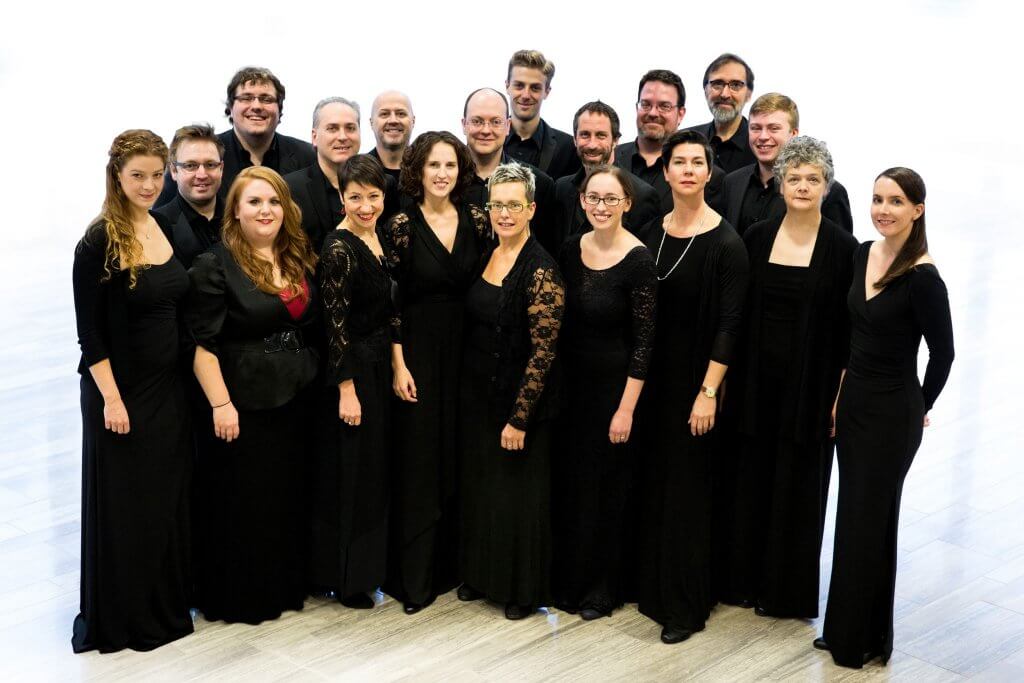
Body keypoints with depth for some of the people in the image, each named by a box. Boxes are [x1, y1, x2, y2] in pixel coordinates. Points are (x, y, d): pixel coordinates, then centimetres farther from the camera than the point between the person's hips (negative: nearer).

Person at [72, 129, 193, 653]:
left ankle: (166, 605, 29)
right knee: (123, 506, 5)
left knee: (167, 499, 14)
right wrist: (111, 398, -16)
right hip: (120, 393, -6)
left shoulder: (168, 230, 4)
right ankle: (119, 619, 19)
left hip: (168, 388, 6)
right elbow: (89, 331, -13)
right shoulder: (98, 243, -14)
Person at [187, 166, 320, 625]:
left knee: (289, 497, 15)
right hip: (244, 405, -6)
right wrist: (221, 404, -19)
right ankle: (239, 596, 18)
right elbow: (202, 344, -14)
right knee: (243, 502, 4)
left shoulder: (299, 260, 8)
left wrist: (314, 382, 11)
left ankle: (285, 585, 30)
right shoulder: (215, 266, -11)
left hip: (296, 399, 6)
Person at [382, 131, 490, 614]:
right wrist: (398, 365, -10)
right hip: (418, 353, -3)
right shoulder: (402, 226, -5)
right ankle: (414, 578, 7)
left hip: (467, 351, 3)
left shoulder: (476, 221, 4)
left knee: (461, 459, 8)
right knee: (418, 463, -1)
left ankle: (454, 563, 20)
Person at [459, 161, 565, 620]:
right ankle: (482, 575, 34)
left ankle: (524, 590, 21)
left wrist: (519, 417, -20)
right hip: (476, 394, 7)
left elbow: (543, 353, -20)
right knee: (479, 488, 17)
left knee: (519, 493, 5)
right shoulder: (484, 256, 4)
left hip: (518, 400, -7)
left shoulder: (541, 271, -18)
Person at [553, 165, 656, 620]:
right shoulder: (572, 250, 2)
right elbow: (564, 321, 9)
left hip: (614, 384, -5)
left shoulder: (638, 261, -16)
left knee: (606, 487, 6)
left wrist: (626, 408, -16)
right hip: (572, 380, 6)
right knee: (569, 481, 13)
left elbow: (644, 341, -15)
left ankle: (603, 588, 23)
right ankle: (568, 581, 29)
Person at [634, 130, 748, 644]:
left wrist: (708, 392, -17)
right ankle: (650, 586, 27)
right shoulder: (650, 234, 5)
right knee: (651, 481, 12)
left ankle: (686, 605, 14)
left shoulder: (725, 243, -11)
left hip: (694, 381, -5)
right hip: (651, 378, 5)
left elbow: (729, 324, -13)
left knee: (686, 489, 1)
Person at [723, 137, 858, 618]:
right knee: (751, 480, 10)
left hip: (811, 384, -3)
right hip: (757, 379, 3)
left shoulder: (842, 247, -6)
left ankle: (789, 590, 20)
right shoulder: (756, 238, 2)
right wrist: (728, 378, 3)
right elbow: (738, 313, 6)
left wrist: (842, 393, -9)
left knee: (799, 485, 6)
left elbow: (849, 326, -5)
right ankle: (746, 580, 24)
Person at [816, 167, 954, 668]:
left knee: (868, 522, 3)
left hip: (892, 414, -7)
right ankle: (845, 631, 27)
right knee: (851, 515, 14)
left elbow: (942, 352, -10)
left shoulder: (922, 277, -19)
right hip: (852, 402, 7)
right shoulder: (863, 254, 3)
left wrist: (919, 406, 2)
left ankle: (863, 640, 20)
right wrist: (842, 395, 12)